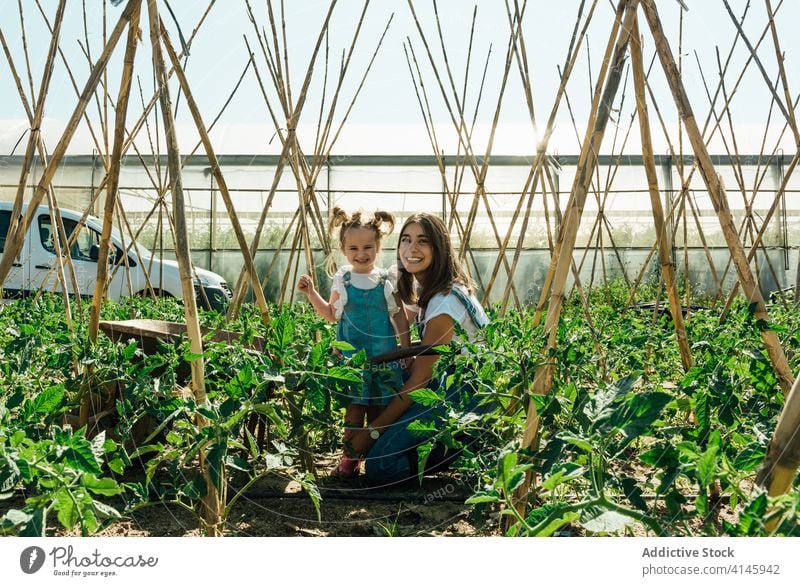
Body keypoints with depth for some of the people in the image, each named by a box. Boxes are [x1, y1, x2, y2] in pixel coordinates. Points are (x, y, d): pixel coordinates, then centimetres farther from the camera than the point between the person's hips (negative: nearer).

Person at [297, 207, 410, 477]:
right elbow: (332, 314, 13)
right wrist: (311, 293, 2)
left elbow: (400, 318, 5)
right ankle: (350, 458, 11)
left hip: (383, 357, 0)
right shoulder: (342, 280, 3)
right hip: (350, 356, 0)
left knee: (380, 412, 4)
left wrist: (407, 351, 2)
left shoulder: (387, 280, 0)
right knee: (353, 409, 0)